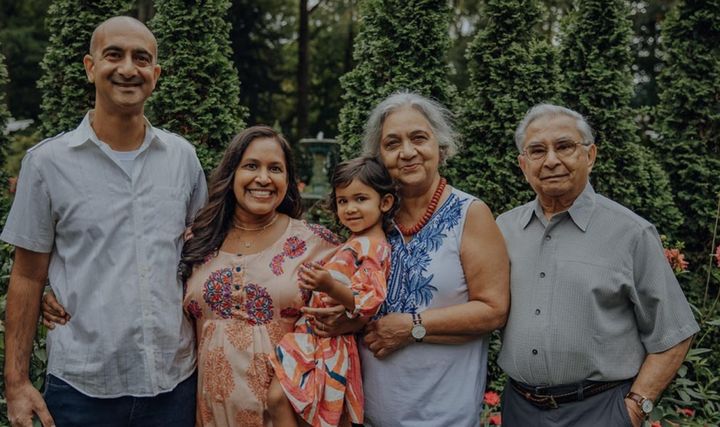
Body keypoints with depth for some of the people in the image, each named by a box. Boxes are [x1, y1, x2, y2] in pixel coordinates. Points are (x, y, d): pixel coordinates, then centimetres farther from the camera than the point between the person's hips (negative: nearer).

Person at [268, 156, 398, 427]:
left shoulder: (369, 247, -16)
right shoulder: (360, 243, 15)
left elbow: (368, 301, -27)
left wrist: (330, 286, -37)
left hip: (328, 341, -10)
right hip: (321, 337, 10)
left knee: (278, 397, -16)